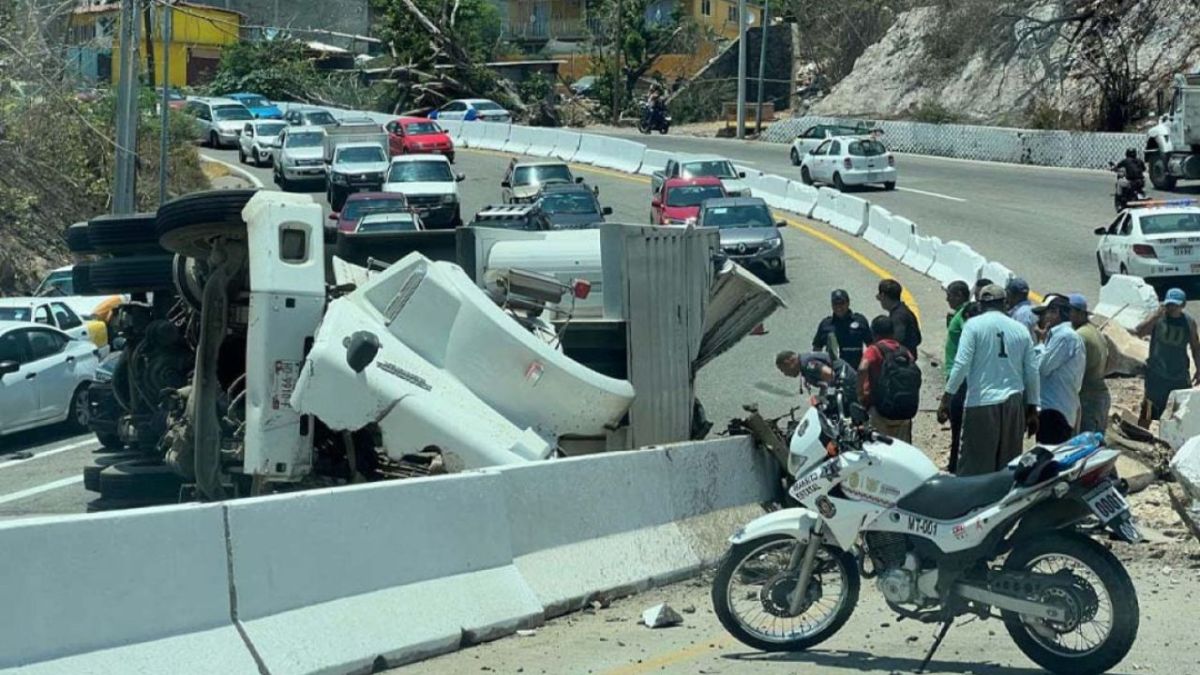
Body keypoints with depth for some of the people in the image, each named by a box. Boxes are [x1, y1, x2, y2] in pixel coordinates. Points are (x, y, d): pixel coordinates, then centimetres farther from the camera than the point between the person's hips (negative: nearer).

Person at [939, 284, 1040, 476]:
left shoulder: (974, 325, -1)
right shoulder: (1021, 329, 10)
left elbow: (962, 364, -9)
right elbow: (1032, 372, 11)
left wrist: (947, 397, -4)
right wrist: (1033, 409, 18)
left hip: (981, 404, -4)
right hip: (1014, 404, 4)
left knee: (974, 467, -4)